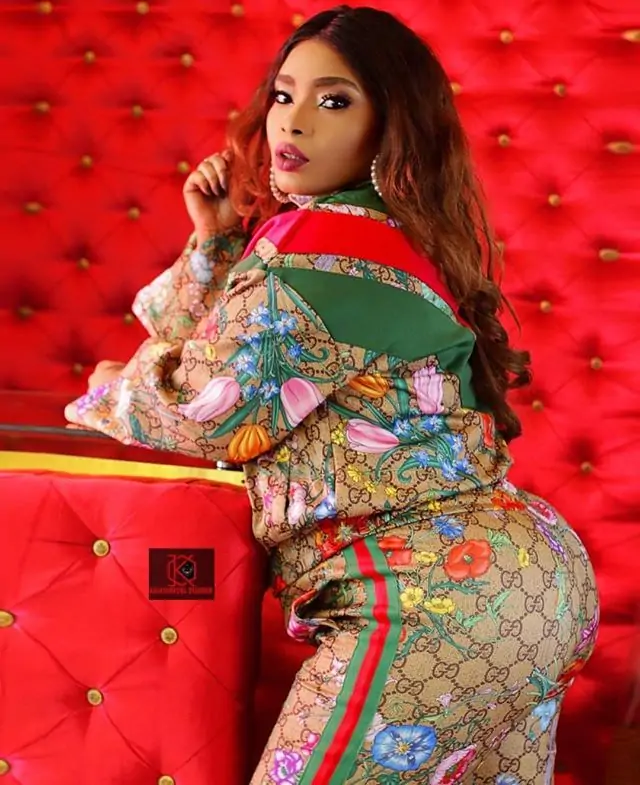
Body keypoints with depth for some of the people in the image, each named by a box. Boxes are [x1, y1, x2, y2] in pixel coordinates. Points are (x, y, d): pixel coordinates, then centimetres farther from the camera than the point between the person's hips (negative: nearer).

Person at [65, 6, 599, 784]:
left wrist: (101, 394, 8)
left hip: (442, 586, -11)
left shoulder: (326, 244, -12)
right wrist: (214, 239, 10)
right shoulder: (375, 237, 18)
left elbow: (208, 408, -11)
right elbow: (218, 352, 22)